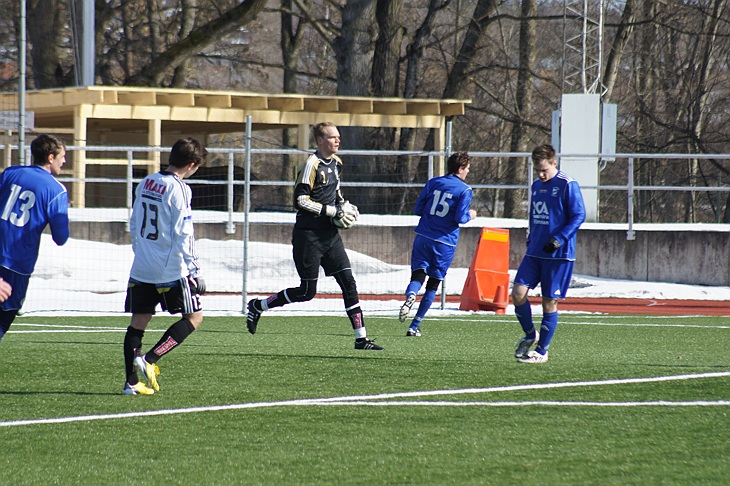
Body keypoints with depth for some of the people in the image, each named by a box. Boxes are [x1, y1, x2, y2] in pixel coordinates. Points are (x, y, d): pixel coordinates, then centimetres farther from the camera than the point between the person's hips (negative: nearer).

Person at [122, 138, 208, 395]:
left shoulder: (146, 183, 9)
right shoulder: (178, 190, -13)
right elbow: (183, 235, -15)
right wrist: (195, 271, -10)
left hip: (141, 268, 7)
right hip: (171, 269, -7)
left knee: (139, 321, 9)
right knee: (194, 317, 5)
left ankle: (131, 381, 3)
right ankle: (149, 360, -7)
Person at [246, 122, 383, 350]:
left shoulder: (336, 163, 11)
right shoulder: (312, 165, -15)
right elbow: (300, 200, -19)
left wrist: (342, 204, 11)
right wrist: (331, 211, -19)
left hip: (330, 235, 8)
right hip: (308, 236, -8)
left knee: (348, 282, -1)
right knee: (307, 291, -3)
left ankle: (361, 338, 1)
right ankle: (258, 306, 16)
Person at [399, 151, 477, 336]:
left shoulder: (433, 183, 7)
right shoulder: (465, 190, -6)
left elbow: (418, 210, 8)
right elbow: (460, 218, -12)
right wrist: (470, 215, 8)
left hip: (423, 237, 2)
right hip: (445, 243, -2)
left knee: (418, 276, 0)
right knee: (433, 283, 9)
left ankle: (410, 296, -37)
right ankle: (415, 326, 7)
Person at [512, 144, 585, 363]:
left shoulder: (568, 186, -10)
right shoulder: (537, 185, 13)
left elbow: (579, 216, -12)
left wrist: (558, 240, -21)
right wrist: (531, 239, 14)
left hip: (558, 255, -6)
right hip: (534, 252, 6)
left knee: (549, 302, -1)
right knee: (518, 293, -5)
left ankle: (542, 351, 9)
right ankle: (530, 334, 17)